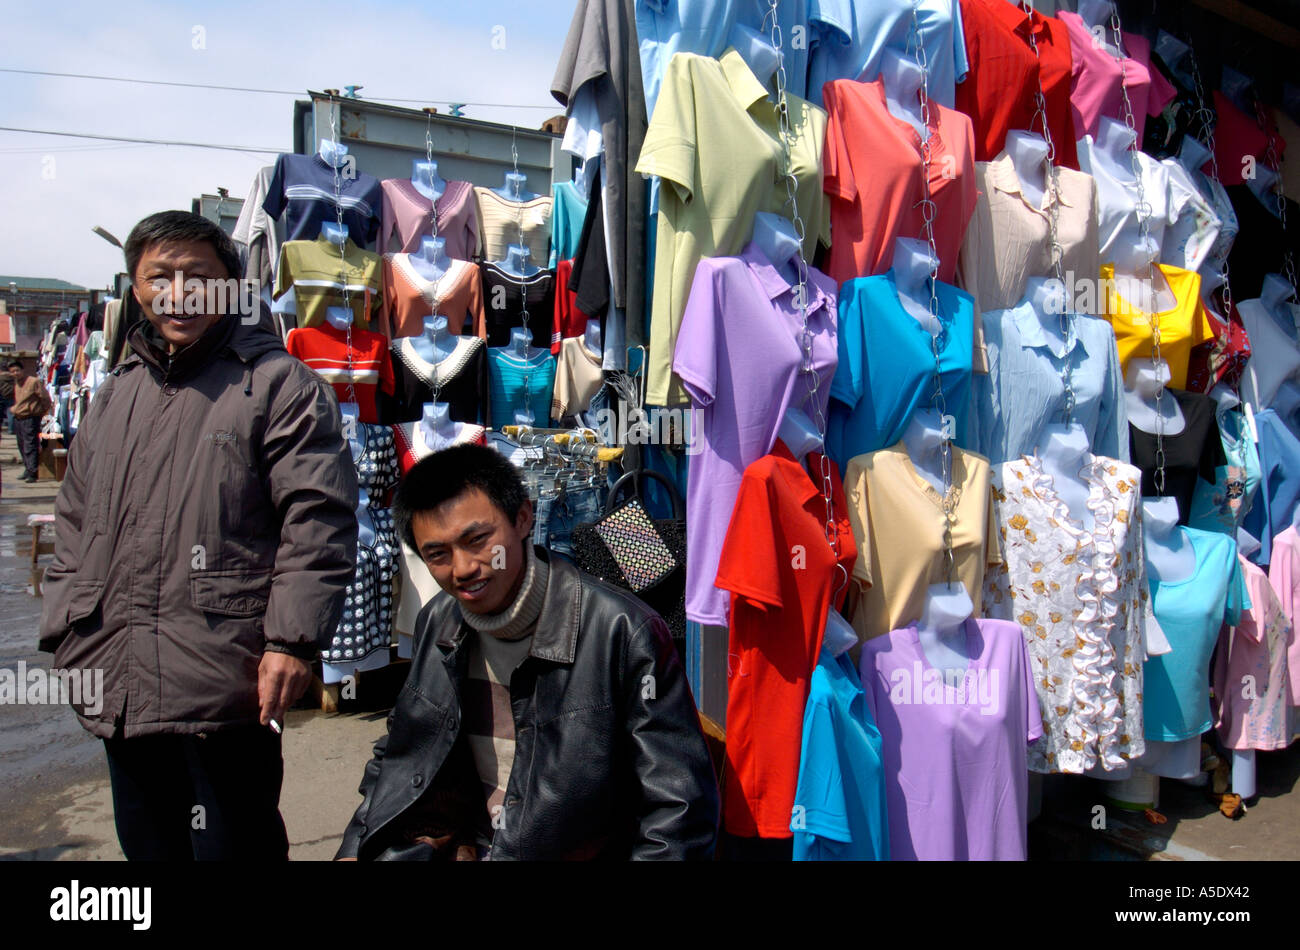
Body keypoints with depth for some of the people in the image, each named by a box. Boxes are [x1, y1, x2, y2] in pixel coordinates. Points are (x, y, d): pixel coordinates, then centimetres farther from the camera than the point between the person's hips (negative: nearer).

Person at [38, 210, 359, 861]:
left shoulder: (276, 382, -5)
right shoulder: (114, 396, 18)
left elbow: (317, 520, -13)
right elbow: (73, 522, 24)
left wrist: (291, 639, -18)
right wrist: (64, 633, 16)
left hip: (226, 686, -7)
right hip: (117, 691, 7)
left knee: (235, 844, 4)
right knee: (147, 845, 20)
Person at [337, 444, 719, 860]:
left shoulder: (623, 633, -18)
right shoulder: (436, 624, 3)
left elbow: (679, 810, -14)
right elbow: (400, 759, 18)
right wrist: (355, 849, 7)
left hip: (574, 849, -5)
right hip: (456, 844, 6)